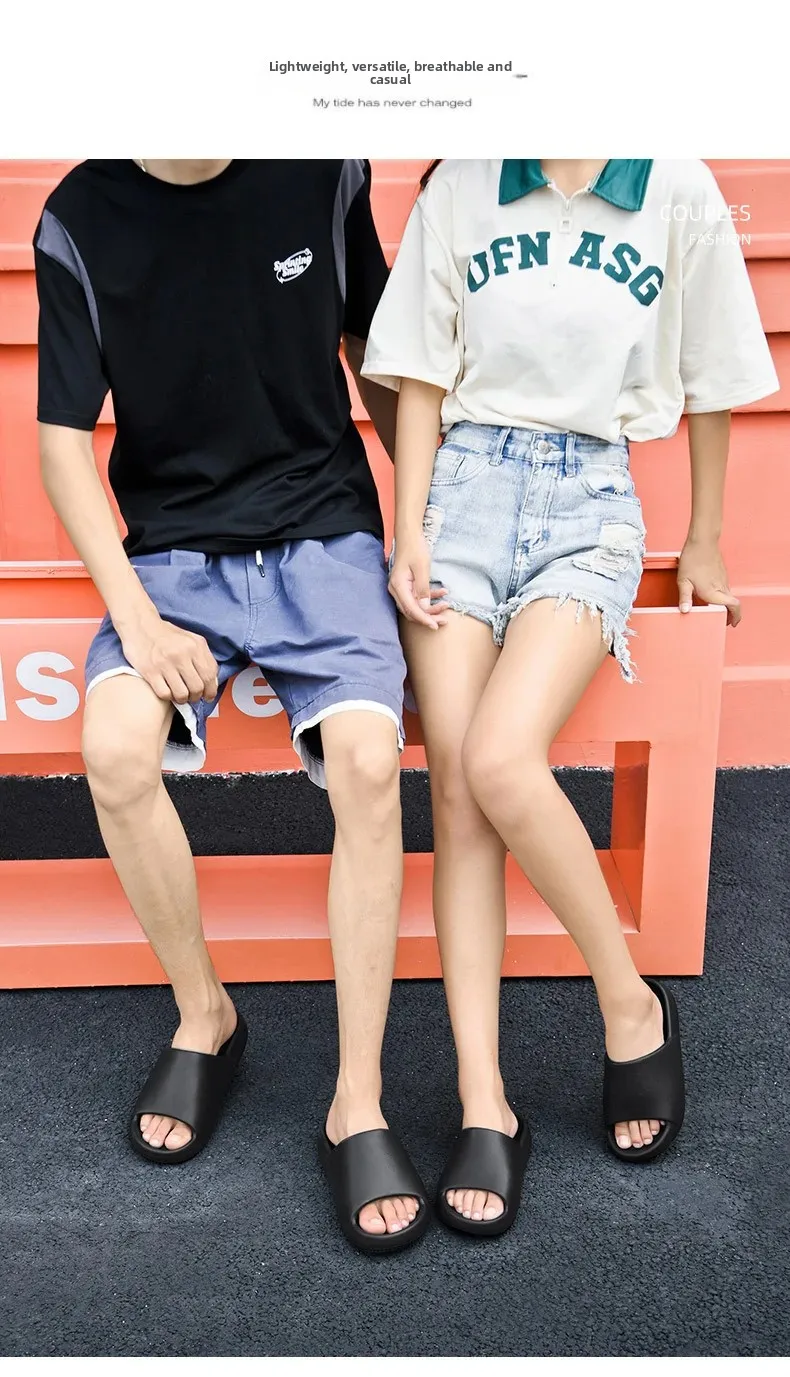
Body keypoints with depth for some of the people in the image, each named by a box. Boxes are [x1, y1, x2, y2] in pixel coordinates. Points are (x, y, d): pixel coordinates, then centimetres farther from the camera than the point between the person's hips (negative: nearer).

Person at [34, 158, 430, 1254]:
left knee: (369, 762, -27)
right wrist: (137, 617, -13)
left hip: (322, 535, 0)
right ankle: (204, 1017, 0)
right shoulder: (78, 221, -1)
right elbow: (65, 444, -1)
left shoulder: (326, 174, 0)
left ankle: (358, 1103, -11)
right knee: (116, 748, -28)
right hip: (172, 546, 1)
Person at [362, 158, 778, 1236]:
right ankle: (484, 1107, -8)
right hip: (466, 478, 2)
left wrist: (704, 548, 17)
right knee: (454, 788, -13)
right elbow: (423, 376, 9)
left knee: (501, 762, -26)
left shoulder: (680, 191, 7)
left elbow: (710, 384, 13)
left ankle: (633, 1005, -3)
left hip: (590, 499, -2)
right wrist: (410, 532, -1)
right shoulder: (460, 185, 10)